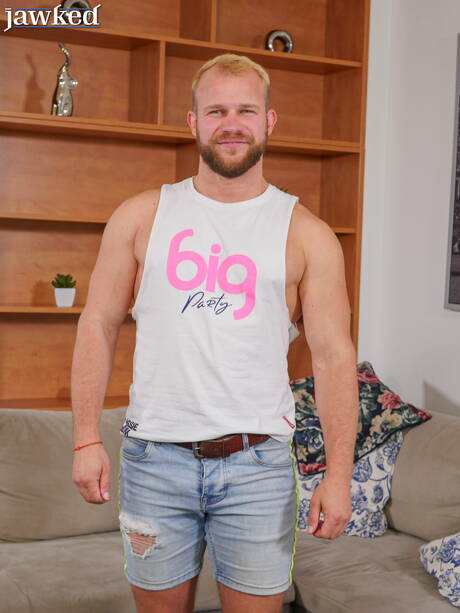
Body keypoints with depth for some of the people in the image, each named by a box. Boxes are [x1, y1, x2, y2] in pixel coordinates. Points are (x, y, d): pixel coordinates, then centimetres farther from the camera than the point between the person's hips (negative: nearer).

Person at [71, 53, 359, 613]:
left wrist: (339, 472, -9)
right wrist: (86, 439, -3)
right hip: (154, 458, 1)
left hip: (258, 465, -1)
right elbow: (98, 325, 4)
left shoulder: (307, 235, 1)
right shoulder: (140, 217, 4)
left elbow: (333, 356, -2)